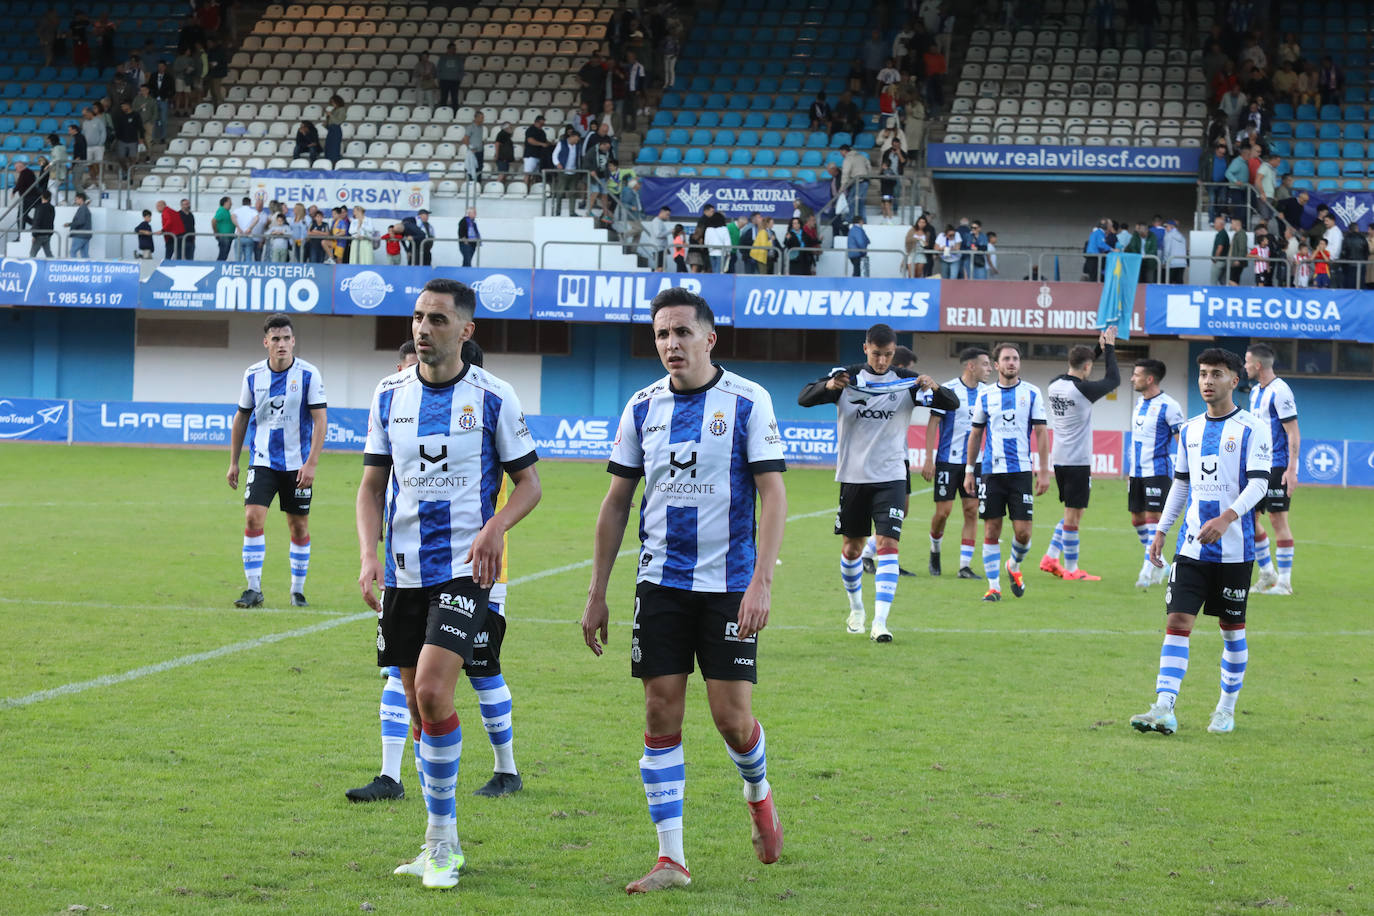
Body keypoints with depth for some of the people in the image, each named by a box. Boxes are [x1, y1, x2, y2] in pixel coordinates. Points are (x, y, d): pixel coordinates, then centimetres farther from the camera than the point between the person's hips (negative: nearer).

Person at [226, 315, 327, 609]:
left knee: (299, 527, 5)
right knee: (253, 518, -13)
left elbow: (320, 420, -8)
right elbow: (242, 417, 13)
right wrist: (233, 462, 11)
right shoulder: (253, 375, 2)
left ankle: (298, 590, 19)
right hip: (262, 461, 1)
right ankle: (254, 590, -6)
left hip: (297, 464, -1)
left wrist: (311, 464, -16)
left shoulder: (308, 374, -7)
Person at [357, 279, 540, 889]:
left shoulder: (493, 398, -4)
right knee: (419, 706, 9)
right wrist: (369, 555, -4)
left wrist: (496, 526, -17)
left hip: (464, 570, -4)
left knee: (432, 691, -19)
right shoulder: (390, 394, 6)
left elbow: (528, 482, 3)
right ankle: (442, 841, 22)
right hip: (403, 574, 4)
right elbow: (372, 486, 11)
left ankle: (441, 840, -6)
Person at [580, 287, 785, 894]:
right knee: (661, 714, -1)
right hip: (660, 583, 3)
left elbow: (772, 494, -8)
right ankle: (670, 860, 5)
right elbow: (617, 502, 11)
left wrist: (762, 582, -18)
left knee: (732, 717, -4)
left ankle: (758, 793, 30)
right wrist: (596, 592, 9)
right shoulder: (643, 407, 6)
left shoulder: (747, 401, -5)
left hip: (728, 584, -3)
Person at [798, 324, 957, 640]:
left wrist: (935, 388, -28)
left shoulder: (906, 380, -1)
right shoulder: (847, 377, -1)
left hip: (891, 477, -1)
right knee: (852, 546, 11)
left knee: (887, 544, -14)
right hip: (852, 475, 1)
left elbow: (952, 404, -6)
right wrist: (828, 385, -28)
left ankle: (880, 622, -17)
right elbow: (804, 399, -8)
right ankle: (856, 607, 34)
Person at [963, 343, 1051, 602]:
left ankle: (1014, 566, 27)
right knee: (991, 530, 0)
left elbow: (1041, 433, 4)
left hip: (1021, 471, -1)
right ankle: (994, 586, 7)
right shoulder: (985, 396, 7)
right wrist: (969, 470, 10)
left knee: (1023, 531, -4)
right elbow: (976, 434, 14)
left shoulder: (1032, 393, 3)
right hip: (991, 471, 1)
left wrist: (1044, 471, -2)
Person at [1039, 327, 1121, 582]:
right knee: (1073, 515, -2)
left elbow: (1077, 374, 26)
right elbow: (1113, 380, -3)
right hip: (1077, 462, -8)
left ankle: (1050, 558, 15)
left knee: (1072, 513, 19)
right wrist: (1109, 348, 7)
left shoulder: (1055, 385, 6)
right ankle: (1071, 570, 2)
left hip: (1058, 459, 8)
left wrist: (1100, 348, 23)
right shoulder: (1082, 390, -16)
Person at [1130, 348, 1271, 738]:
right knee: (1177, 622, -8)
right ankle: (1164, 710, -15)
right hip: (1192, 546, 4)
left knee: (1232, 628, 7)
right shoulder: (1189, 430, 12)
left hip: (1234, 548, -4)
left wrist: (1226, 518, -27)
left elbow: (1258, 484, -13)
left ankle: (1227, 709, 22)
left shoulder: (1253, 428, -4)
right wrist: (1161, 530, 13)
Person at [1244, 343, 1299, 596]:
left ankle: (1284, 581, 0)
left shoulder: (1279, 391, -14)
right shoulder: (1255, 391, 13)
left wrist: (1291, 470, -21)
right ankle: (1268, 573, 18)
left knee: (1278, 519, -6)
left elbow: (1293, 433, -16)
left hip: (1278, 466, -9)